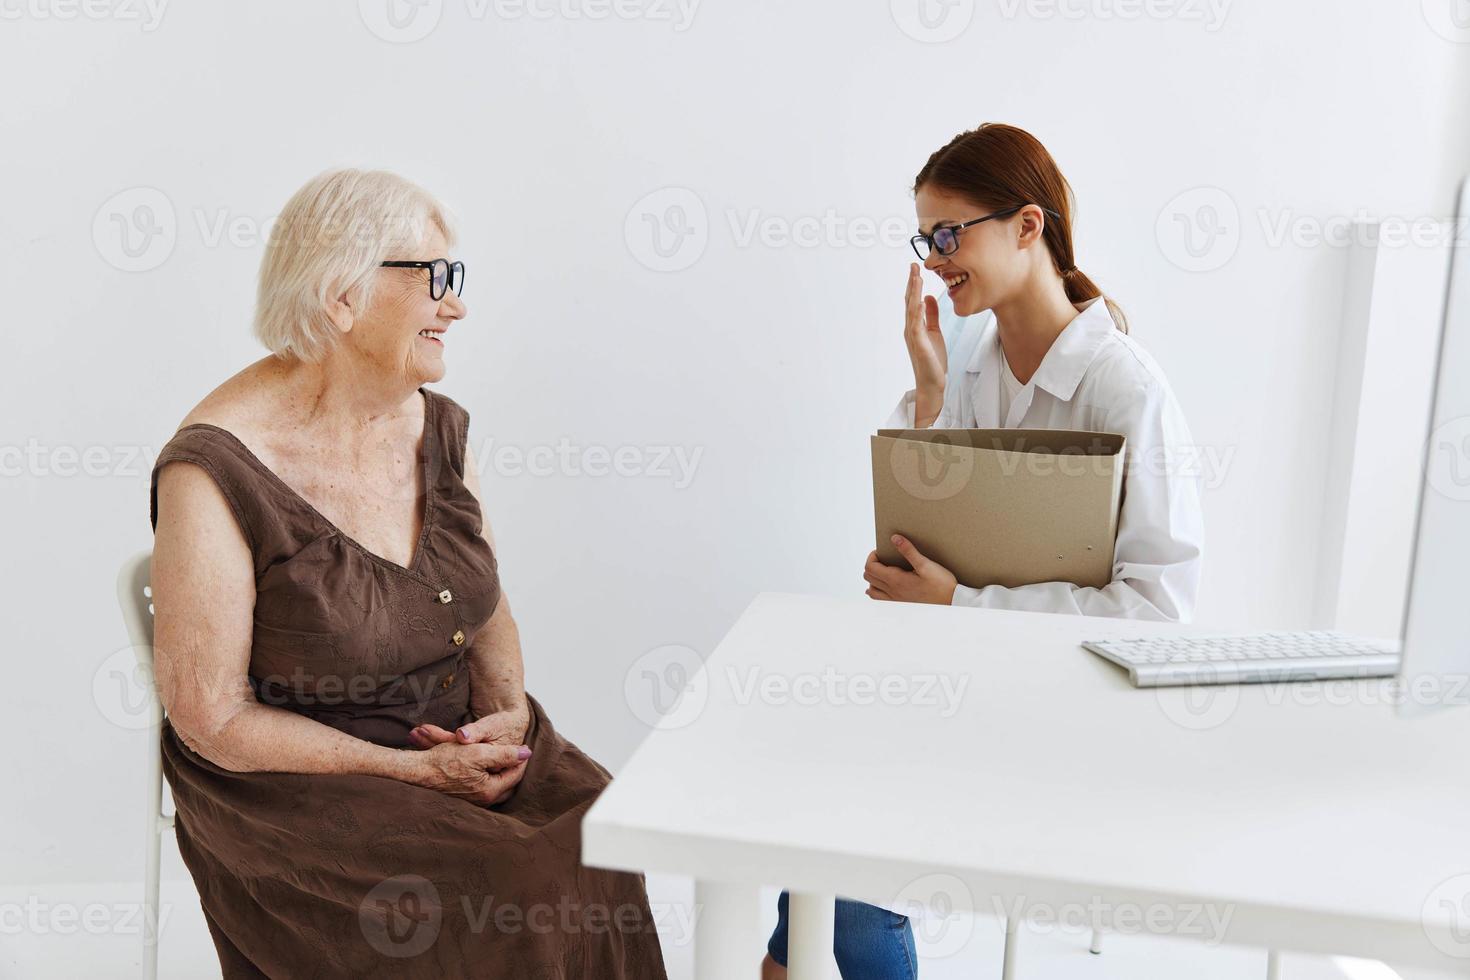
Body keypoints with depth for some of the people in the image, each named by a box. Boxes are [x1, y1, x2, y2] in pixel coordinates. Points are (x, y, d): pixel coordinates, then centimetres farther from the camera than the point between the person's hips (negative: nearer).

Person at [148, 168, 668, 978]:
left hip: (461, 741, 6)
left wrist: (507, 711, -9)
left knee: (595, 852, -18)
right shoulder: (214, 471, -18)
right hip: (298, 785, -5)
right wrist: (414, 770, -18)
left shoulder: (438, 427, 2)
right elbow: (212, 718, -15)